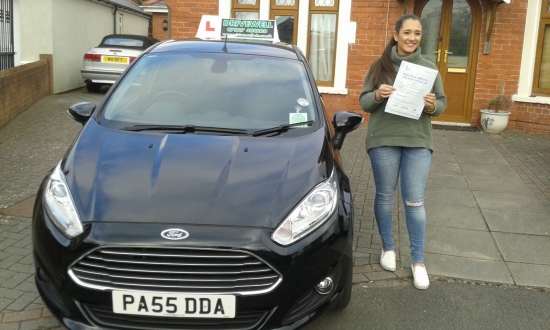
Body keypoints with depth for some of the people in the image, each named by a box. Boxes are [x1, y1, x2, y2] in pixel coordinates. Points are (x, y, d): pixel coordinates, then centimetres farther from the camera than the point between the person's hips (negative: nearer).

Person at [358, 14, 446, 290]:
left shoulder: (429, 68, 4)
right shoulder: (379, 66, 1)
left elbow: (442, 104, 6)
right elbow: (363, 102, 1)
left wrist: (432, 105, -17)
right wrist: (377, 95, -20)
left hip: (418, 142, 0)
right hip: (383, 140, 0)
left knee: (415, 201, 1)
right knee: (385, 196, 11)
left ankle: (418, 261, 12)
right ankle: (387, 248, 30)